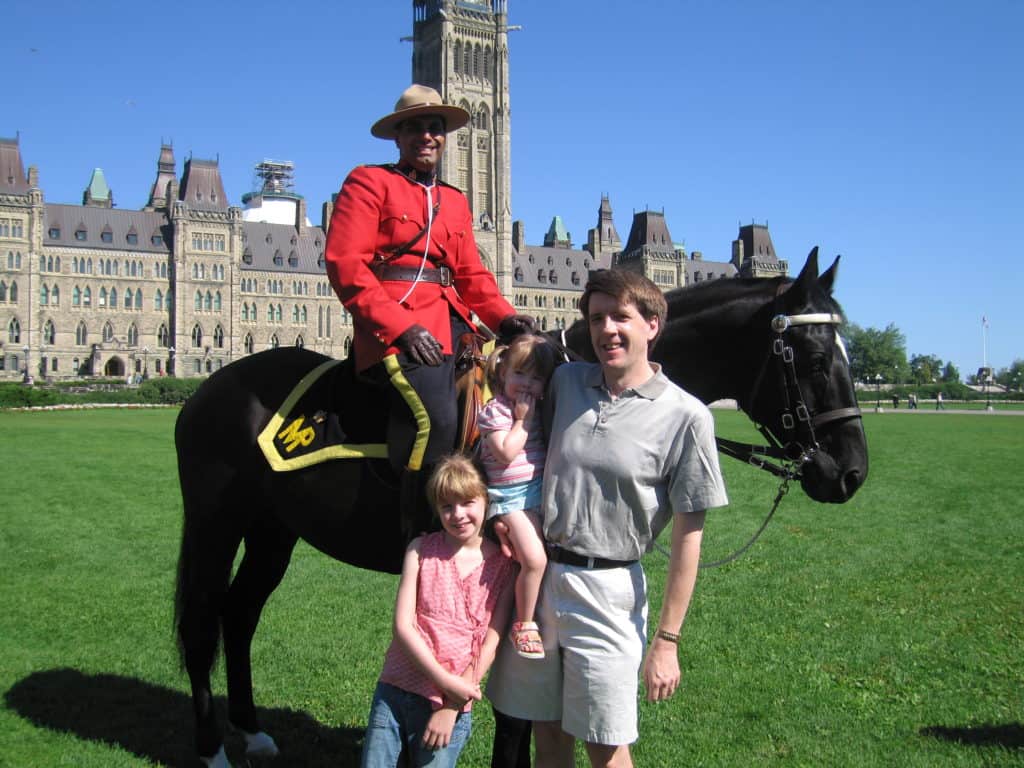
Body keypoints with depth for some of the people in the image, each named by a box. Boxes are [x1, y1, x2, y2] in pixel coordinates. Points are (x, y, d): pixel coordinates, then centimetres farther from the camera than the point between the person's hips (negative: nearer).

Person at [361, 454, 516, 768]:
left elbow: (491, 642, -6)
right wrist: (446, 681, -15)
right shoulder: (420, 551, -1)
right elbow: (403, 625, -6)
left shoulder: (502, 566, -4)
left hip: (454, 702, -1)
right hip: (396, 688, 1)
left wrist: (451, 707, -11)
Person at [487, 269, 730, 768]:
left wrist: (666, 641, -9)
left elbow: (688, 538, -10)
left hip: (607, 589, -4)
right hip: (537, 574, 4)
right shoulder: (566, 381, 2)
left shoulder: (685, 416, -12)